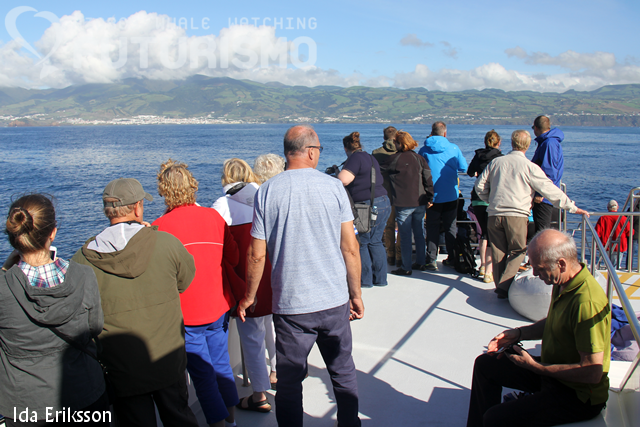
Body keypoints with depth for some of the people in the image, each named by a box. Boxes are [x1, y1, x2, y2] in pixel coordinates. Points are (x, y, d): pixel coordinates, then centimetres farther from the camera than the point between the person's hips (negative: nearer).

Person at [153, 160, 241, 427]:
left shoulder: (159, 227, -16)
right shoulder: (213, 216, -5)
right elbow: (233, 259, 5)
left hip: (186, 315, -4)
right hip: (219, 307, 5)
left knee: (202, 375, 9)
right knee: (221, 365, 21)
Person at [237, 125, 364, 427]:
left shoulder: (267, 191, -5)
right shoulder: (333, 187, -4)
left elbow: (257, 255, -4)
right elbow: (350, 249, -4)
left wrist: (249, 296, 11)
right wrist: (356, 294, 8)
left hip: (290, 304, -1)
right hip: (335, 301, 1)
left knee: (289, 381, 11)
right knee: (343, 373, 19)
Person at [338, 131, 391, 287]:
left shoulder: (355, 158, -12)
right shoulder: (370, 157, 16)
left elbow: (343, 180, -26)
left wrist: (340, 171, -3)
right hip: (384, 203, 9)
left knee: (361, 243, 5)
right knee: (375, 242, 16)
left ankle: (365, 280, 12)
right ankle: (380, 279, 21)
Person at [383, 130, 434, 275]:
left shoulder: (394, 159, -9)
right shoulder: (419, 158, 3)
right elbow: (428, 179, -1)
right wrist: (429, 198, 4)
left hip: (403, 204, -5)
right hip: (420, 203, 5)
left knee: (405, 236, 1)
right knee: (418, 232, 17)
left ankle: (406, 268, 5)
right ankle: (420, 262, 26)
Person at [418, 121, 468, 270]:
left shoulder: (424, 150, -4)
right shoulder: (453, 148, -4)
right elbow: (464, 168, 3)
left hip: (432, 195, -1)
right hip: (451, 196, 1)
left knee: (432, 227, 5)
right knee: (450, 226, 13)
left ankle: (431, 261, 1)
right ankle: (452, 258, 19)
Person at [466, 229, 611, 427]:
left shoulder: (587, 302, -32)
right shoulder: (563, 283, -2)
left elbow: (593, 372, -30)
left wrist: (535, 367, -22)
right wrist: (518, 333, 3)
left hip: (580, 395, -10)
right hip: (555, 369, 10)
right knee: (485, 364, 18)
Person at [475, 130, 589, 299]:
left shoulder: (496, 162, 9)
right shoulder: (530, 167, -2)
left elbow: (480, 186, 12)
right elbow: (550, 190, -1)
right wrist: (572, 207, 7)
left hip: (494, 214, 4)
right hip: (517, 215, -3)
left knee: (498, 252, 11)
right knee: (517, 252, 7)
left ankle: (500, 286, 13)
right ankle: (504, 287, -3)